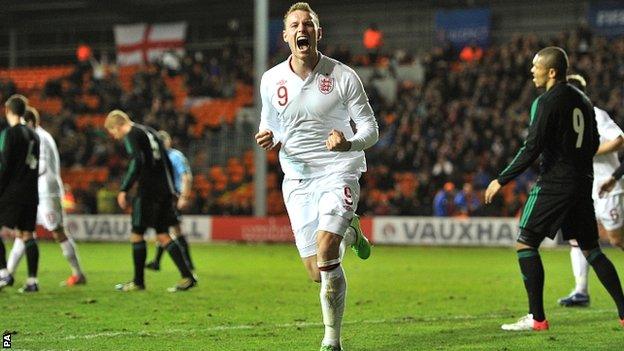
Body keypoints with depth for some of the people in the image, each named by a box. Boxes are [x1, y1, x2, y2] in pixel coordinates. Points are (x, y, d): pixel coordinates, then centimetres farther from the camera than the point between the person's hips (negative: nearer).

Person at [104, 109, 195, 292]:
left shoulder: (131, 135, -6)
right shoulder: (150, 132, 21)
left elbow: (137, 162, -22)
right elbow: (167, 163, 22)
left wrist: (124, 189, -20)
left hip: (147, 191, -8)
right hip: (164, 190, 8)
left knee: (137, 235, 2)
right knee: (163, 236, 10)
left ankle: (138, 282, 7)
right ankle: (187, 277, 0)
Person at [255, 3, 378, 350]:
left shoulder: (343, 76, -7)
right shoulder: (272, 80, 2)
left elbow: (370, 129, -2)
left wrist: (348, 143, -24)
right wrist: (268, 138, -6)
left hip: (338, 172, -4)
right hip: (297, 178, 4)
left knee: (325, 251, -25)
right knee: (318, 273, 2)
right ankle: (350, 235, 40)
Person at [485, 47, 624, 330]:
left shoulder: (547, 102, -11)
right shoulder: (583, 100, 13)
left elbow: (532, 148, -15)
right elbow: (593, 144, 20)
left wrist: (502, 180, -11)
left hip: (553, 185, -8)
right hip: (582, 184, 8)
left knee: (525, 245, -3)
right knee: (591, 249, 14)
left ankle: (536, 318, -8)